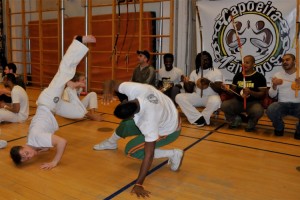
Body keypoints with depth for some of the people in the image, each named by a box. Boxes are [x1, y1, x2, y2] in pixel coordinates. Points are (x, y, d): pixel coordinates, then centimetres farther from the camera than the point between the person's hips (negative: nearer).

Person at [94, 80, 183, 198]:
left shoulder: (149, 121, -44)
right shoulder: (133, 89, -30)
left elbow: (149, 155, -39)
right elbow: (111, 83, -14)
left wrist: (139, 184, -35)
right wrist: (108, 91, -37)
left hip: (168, 131, -7)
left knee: (130, 150, -8)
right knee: (125, 125, 7)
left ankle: (173, 154, -2)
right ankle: (111, 142, 42)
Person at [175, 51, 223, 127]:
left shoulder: (216, 72, 0)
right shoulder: (194, 72, 11)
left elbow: (219, 90, -9)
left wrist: (209, 82, -24)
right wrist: (186, 83, -12)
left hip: (210, 97, -3)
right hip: (197, 96, 4)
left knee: (215, 101, -40)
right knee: (179, 97, -19)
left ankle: (197, 118, -15)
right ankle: (200, 118, -23)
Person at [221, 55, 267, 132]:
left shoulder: (259, 77, -4)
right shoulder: (238, 75, 9)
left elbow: (263, 94, -8)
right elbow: (233, 91, 15)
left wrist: (250, 92, -25)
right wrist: (227, 89, -8)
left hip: (252, 102, -3)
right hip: (238, 101, 3)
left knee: (258, 111, -37)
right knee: (224, 105, -25)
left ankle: (251, 122, 2)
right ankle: (236, 119, 7)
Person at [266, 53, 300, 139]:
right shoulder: (277, 75, 6)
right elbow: (271, 95, 4)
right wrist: (274, 85, -17)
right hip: (282, 104, 1)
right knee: (270, 110, -32)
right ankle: (279, 128, 2)